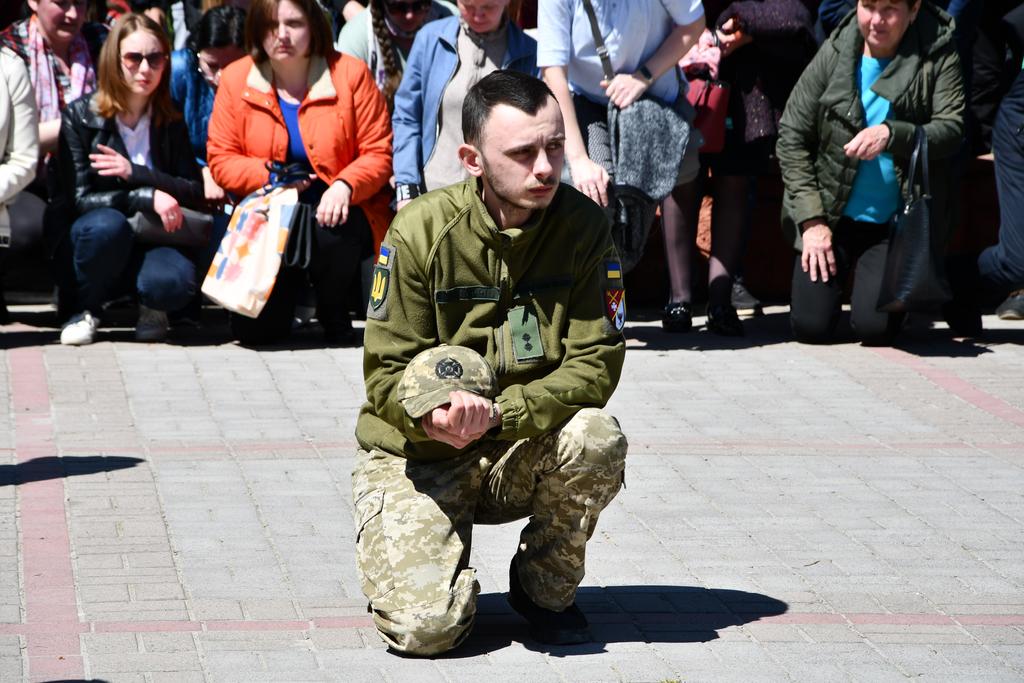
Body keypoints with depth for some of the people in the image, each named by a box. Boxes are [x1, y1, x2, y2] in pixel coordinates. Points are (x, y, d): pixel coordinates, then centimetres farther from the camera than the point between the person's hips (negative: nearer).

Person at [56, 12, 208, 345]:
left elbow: (195, 194, -2)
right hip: (98, 243, -1)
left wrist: (135, 173, -15)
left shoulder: (171, 123, 4)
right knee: (107, 224, -37)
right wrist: (146, 197, -22)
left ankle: (150, 306, 5)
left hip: (153, 242, 1)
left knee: (174, 283, -34)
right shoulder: (81, 116, -4)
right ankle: (86, 311, -9)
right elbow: (78, 199, -11)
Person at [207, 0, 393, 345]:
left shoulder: (350, 73, -6)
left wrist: (345, 186, -26)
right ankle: (290, 286, 24)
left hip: (338, 206, -1)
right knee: (251, 328, -14)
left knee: (330, 234, -40)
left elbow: (378, 154, -7)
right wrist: (271, 176, -18)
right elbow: (220, 160, 0)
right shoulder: (236, 79, -1)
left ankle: (333, 312, -6)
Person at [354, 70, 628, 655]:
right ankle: (454, 580, 19)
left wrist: (500, 415, -30)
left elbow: (596, 363, -14)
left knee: (597, 438, -32)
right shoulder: (420, 231, -14)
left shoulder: (583, 226, -9)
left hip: (523, 453, 2)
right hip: (416, 454, -2)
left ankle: (545, 588, -2)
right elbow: (387, 374, -10)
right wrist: (435, 415, -34)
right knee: (424, 628, -22)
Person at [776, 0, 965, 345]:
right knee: (810, 325, -6)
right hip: (830, 214, 2)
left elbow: (952, 130, -15)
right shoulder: (834, 53, -4)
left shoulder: (937, 56, -8)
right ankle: (839, 270, 28)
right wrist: (811, 220, -9)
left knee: (873, 326, -14)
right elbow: (791, 137, -2)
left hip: (895, 224, -1)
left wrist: (891, 135, -34)